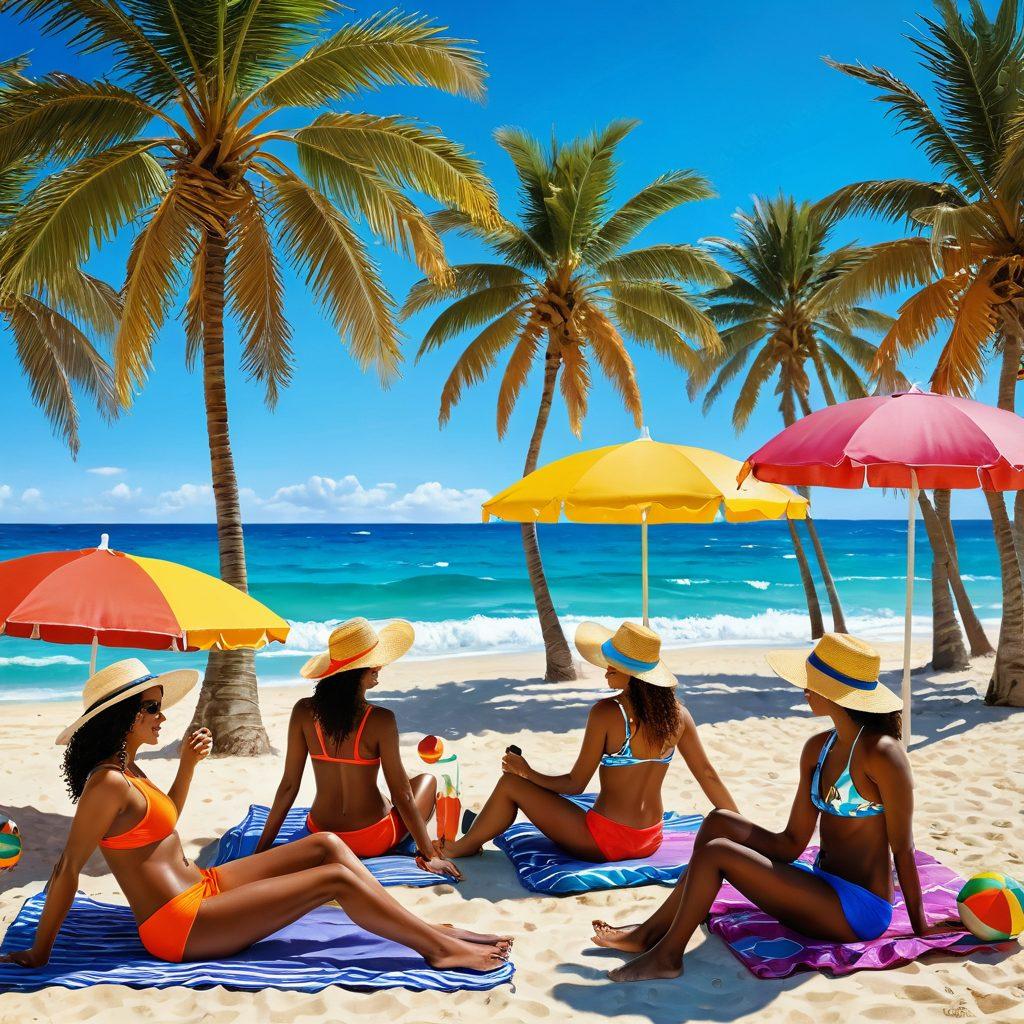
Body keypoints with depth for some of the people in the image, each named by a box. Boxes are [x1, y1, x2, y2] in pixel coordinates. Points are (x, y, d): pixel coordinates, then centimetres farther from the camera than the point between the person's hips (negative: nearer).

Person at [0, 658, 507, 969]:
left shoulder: (127, 768, 10)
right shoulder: (109, 782, -19)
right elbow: (67, 868, -17)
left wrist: (187, 764, 13)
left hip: (202, 886, 10)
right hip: (180, 924, -10)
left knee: (325, 845, 2)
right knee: (336, 878, -16)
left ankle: (424, 929, 1)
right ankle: (443, 948, -6)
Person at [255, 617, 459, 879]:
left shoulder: (304, 712, -12)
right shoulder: (380, 720, -23)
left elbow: (288, 786, -8)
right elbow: (401, 796, -17)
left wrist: (261, 849, 1)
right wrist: (430, 855, -7)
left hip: (320, 835, 5)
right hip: (372, 840, -4)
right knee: (427, 779, 25)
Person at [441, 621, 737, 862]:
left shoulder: (606, 712, -18)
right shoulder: (677, 714, -3)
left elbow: (575, 784, -12)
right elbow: (708, 776, 3)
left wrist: (528, 773, 4)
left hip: (605, 842, -7)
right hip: (651, 843, 7)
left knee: (510, 784, 9)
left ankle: (464, 846, 31)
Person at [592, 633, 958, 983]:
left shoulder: (882, 753, -19)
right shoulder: (818, 749, 6)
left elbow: (903, 846, -13)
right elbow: (794, 841, 8)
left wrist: (919, 926, -6)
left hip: (859, 911, -8)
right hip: (825, 888, 8)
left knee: (715, 852, -16)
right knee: (720, 822, -3)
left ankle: (666, 957, 0)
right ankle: (652, 932, 2)